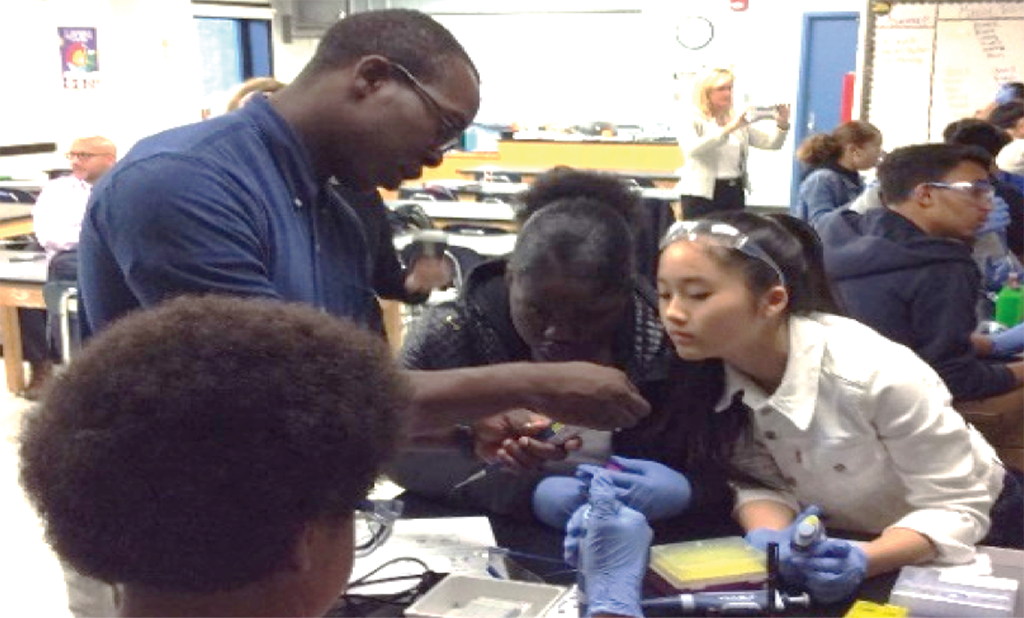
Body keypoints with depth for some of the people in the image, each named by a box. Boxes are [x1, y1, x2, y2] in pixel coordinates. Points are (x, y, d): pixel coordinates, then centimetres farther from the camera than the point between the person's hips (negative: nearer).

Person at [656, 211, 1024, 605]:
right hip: (844, 541, 3)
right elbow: (760, 481, -11)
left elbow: (956, 509, -23)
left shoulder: (877, 373, -31)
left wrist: (863, 560, -38)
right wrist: (767, 536, -31)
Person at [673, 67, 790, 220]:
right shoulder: (690, 122, -3)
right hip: (702, 194, -5)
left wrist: (782, 125, -12)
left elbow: (771, 142, 9)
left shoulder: (739, 121, 15)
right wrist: (728, 129, -32)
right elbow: (693, 147, -24)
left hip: (735, 193, 5)